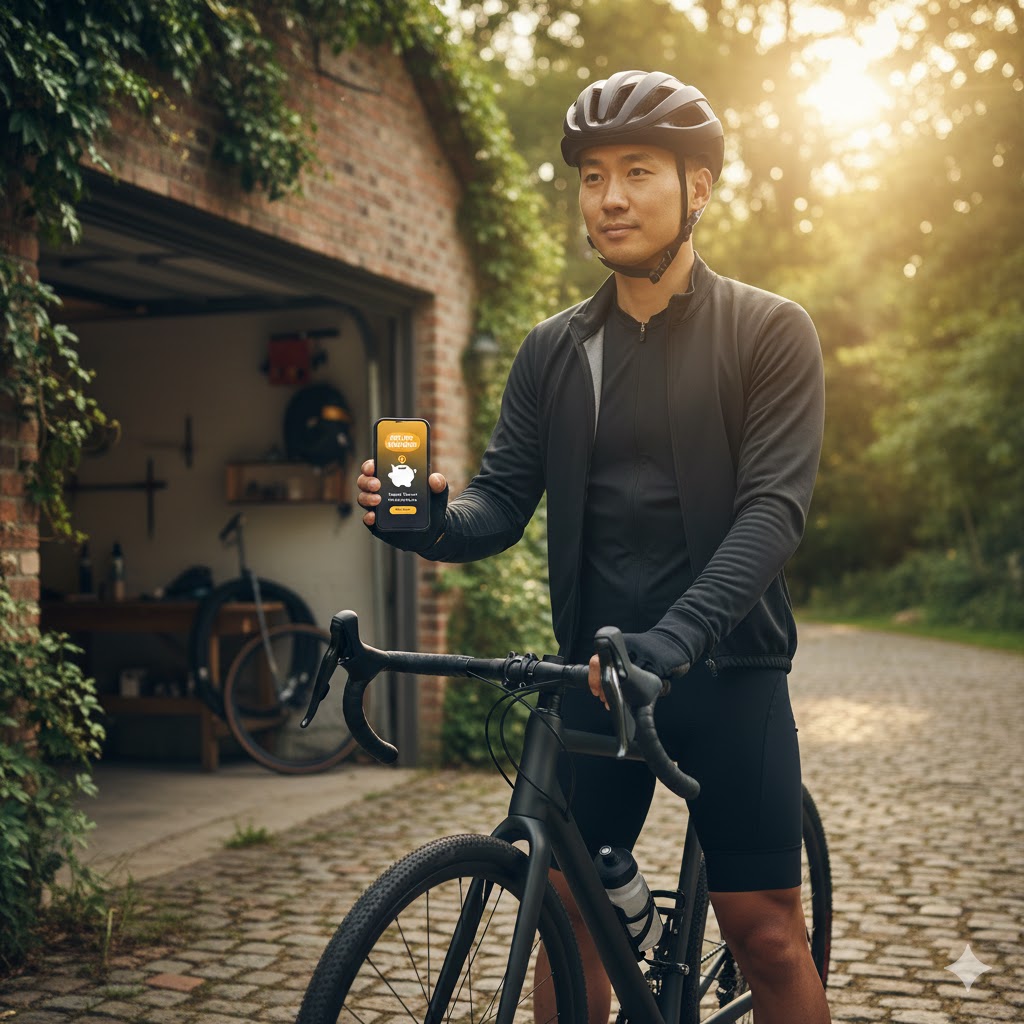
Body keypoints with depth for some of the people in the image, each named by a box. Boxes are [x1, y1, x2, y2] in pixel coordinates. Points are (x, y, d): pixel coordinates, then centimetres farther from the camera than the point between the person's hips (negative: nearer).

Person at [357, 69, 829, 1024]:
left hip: (726, 668, -3)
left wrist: (675, 636, -29)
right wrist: (435, 521, -18)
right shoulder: (553, 352, 9)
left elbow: (774, 507, -14)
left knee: (765, 930, -1)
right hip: (593, 667, 3)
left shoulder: (769, 332, -2)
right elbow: (503, 502, 7)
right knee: (569, 911, 6)